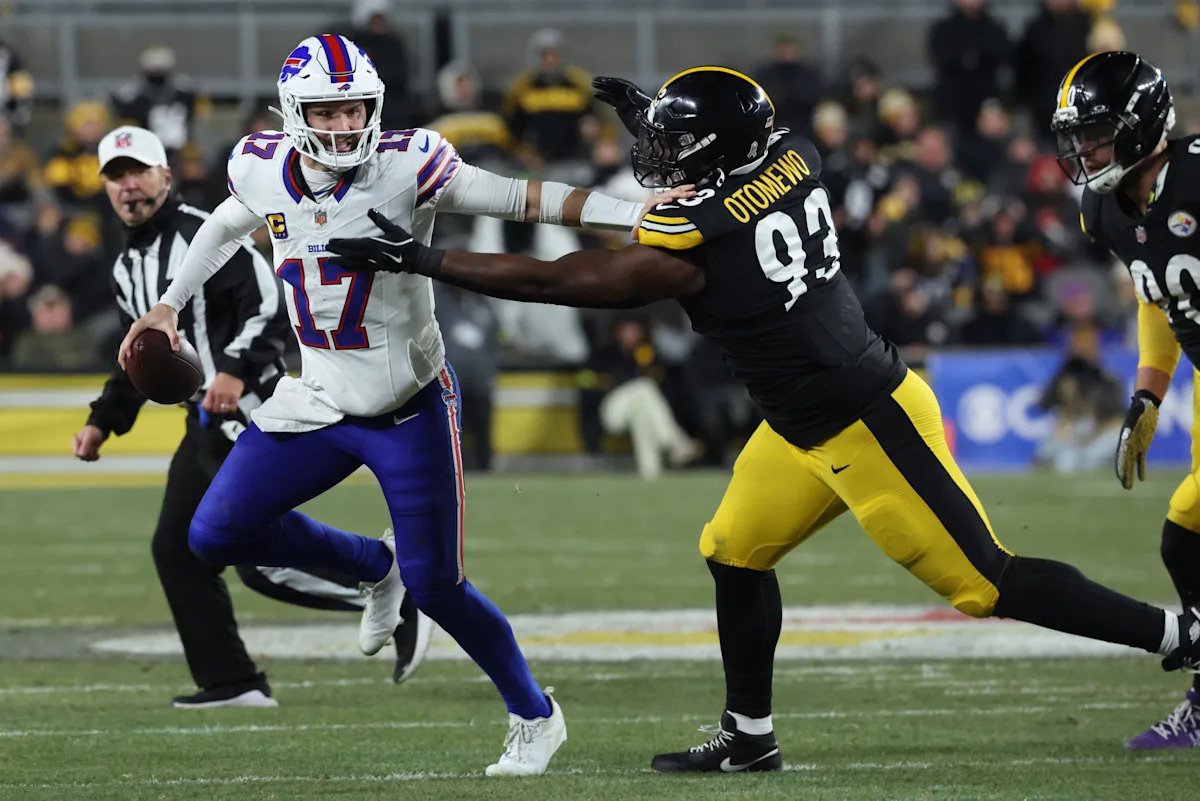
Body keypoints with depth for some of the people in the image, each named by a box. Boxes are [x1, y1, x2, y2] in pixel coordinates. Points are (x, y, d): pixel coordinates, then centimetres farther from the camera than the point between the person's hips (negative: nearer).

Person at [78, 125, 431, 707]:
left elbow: (270, 300, -20)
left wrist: (236, 368, -31)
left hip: (247, 414, -10)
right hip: (205, 425, 10)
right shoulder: (127, 268, 17)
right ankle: (230, 681, 13)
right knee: (175, 550, 8)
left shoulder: (202, 234, -11)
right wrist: (103, 421, 23)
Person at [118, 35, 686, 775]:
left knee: (434, 584, -5)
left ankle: (536, 717, 18)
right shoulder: (266, 172, -5)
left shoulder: (407, 169, -19)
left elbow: (524, 199, -19)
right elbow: (226, 228, 19)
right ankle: (373, 566, 25)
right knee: (217, 534, 2)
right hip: (320, 403, 5)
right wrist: (169, 305, 19)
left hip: (411, 408, -5)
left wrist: (638, 214, -28)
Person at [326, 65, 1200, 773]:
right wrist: (649, 113, 22)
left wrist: (422, 259, -10)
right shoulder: (795, 159, -4)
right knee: (735, 554, 17)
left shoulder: (693, 242, -24)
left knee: (985, 579, -4)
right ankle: (748, 735, 28)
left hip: (866, 427, -9)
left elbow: (559, 281, -16)